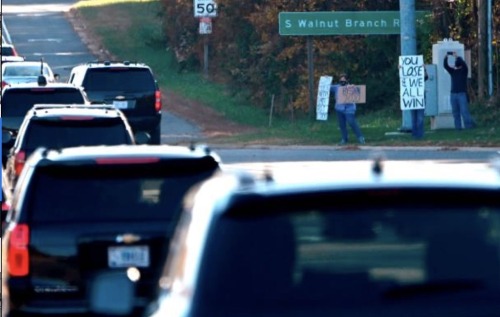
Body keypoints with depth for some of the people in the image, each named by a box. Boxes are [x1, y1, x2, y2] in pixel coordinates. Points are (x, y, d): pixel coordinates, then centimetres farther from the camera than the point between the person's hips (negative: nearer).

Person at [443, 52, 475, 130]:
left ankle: (469, 125, -7)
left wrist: (457, 56, -19)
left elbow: (464, 64, -14)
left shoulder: (464, 70, 5)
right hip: (453, 94, 4)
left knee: (464, 111, -10)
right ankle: (458, 127, 0)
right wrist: (445, 57, -11)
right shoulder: (452, 71, 14)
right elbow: (445, 66, 4)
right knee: (455, 112, 0)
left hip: (462, 94, -4)